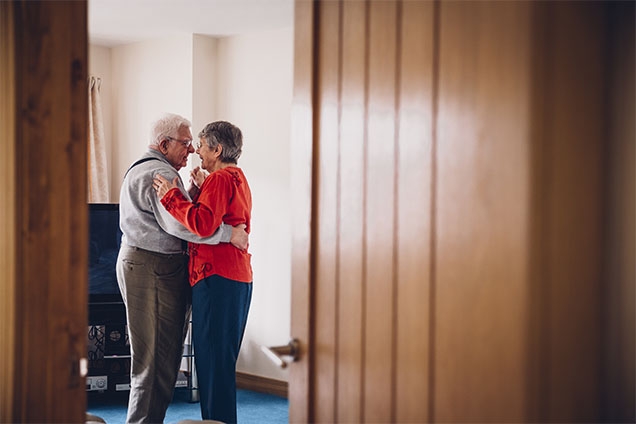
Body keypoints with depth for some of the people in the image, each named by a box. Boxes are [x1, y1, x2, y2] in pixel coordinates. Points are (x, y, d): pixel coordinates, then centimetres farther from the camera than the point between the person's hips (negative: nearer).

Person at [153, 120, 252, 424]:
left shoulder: (219, 180, -12)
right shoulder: (238, 178, 20)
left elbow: (203, 224, -25)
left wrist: (171, 196, -16)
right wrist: (202, 190, 16)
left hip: (217, 279, -11)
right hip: (238, 278, 11)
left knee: (213, 360, -6)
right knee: (222, 360, 16)